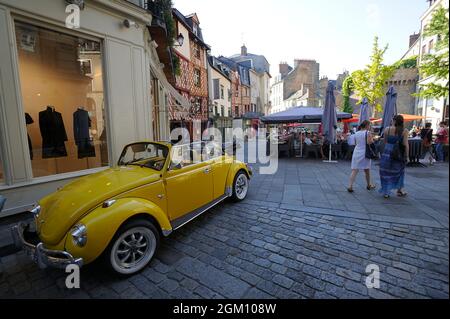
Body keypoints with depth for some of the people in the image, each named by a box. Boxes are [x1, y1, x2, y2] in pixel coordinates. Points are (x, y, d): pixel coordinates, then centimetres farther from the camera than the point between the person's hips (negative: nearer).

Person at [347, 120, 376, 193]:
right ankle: (369, 185, 31)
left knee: (354, 170, -2)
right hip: (365, 153, -3)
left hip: (356, 153, 3)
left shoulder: (356, 133, 9)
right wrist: (372, 139, 3)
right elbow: (369, 143, -15)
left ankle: (350, 186, -13)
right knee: (367, 170, 14)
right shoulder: (368, 133, -6)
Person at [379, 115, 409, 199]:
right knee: (399, 172, 19)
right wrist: (406, 156, -2)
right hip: (399, 155, 1)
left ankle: (386, 192, 8)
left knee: (386, 173, 7)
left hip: (387, 153, 0)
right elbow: (405, 145, -8)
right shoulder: (404, 131, -6)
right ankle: (400, 190, 29)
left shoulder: (387, 129, -3)